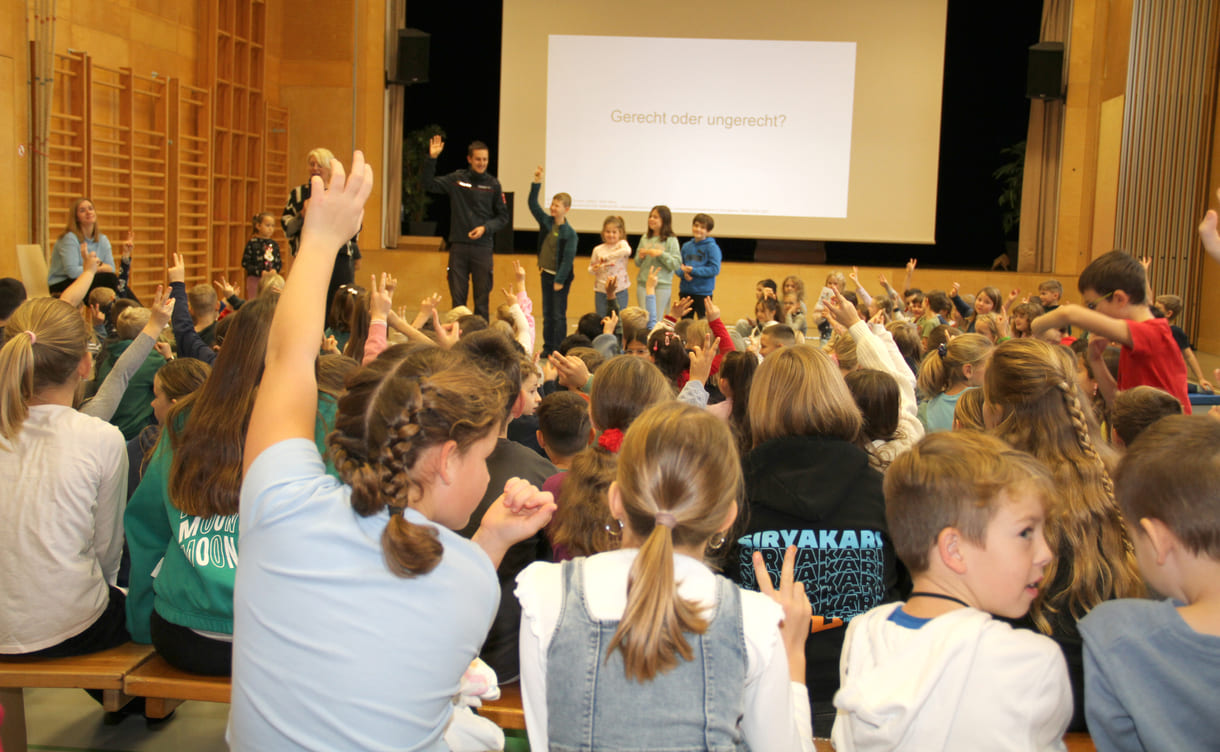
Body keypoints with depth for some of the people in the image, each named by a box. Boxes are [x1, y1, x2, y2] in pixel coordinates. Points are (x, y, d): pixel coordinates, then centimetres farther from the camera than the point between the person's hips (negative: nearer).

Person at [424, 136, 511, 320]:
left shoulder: (493, 184, 3)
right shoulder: (456, 179, 5)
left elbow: (503, 217, 7)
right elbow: (429, 184, 2)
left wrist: (485, 228, -9)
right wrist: (432, 158, -8)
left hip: (482, 248, -1)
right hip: (458, 245, 1)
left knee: (482, 297, 2)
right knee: (457, 296, 5)